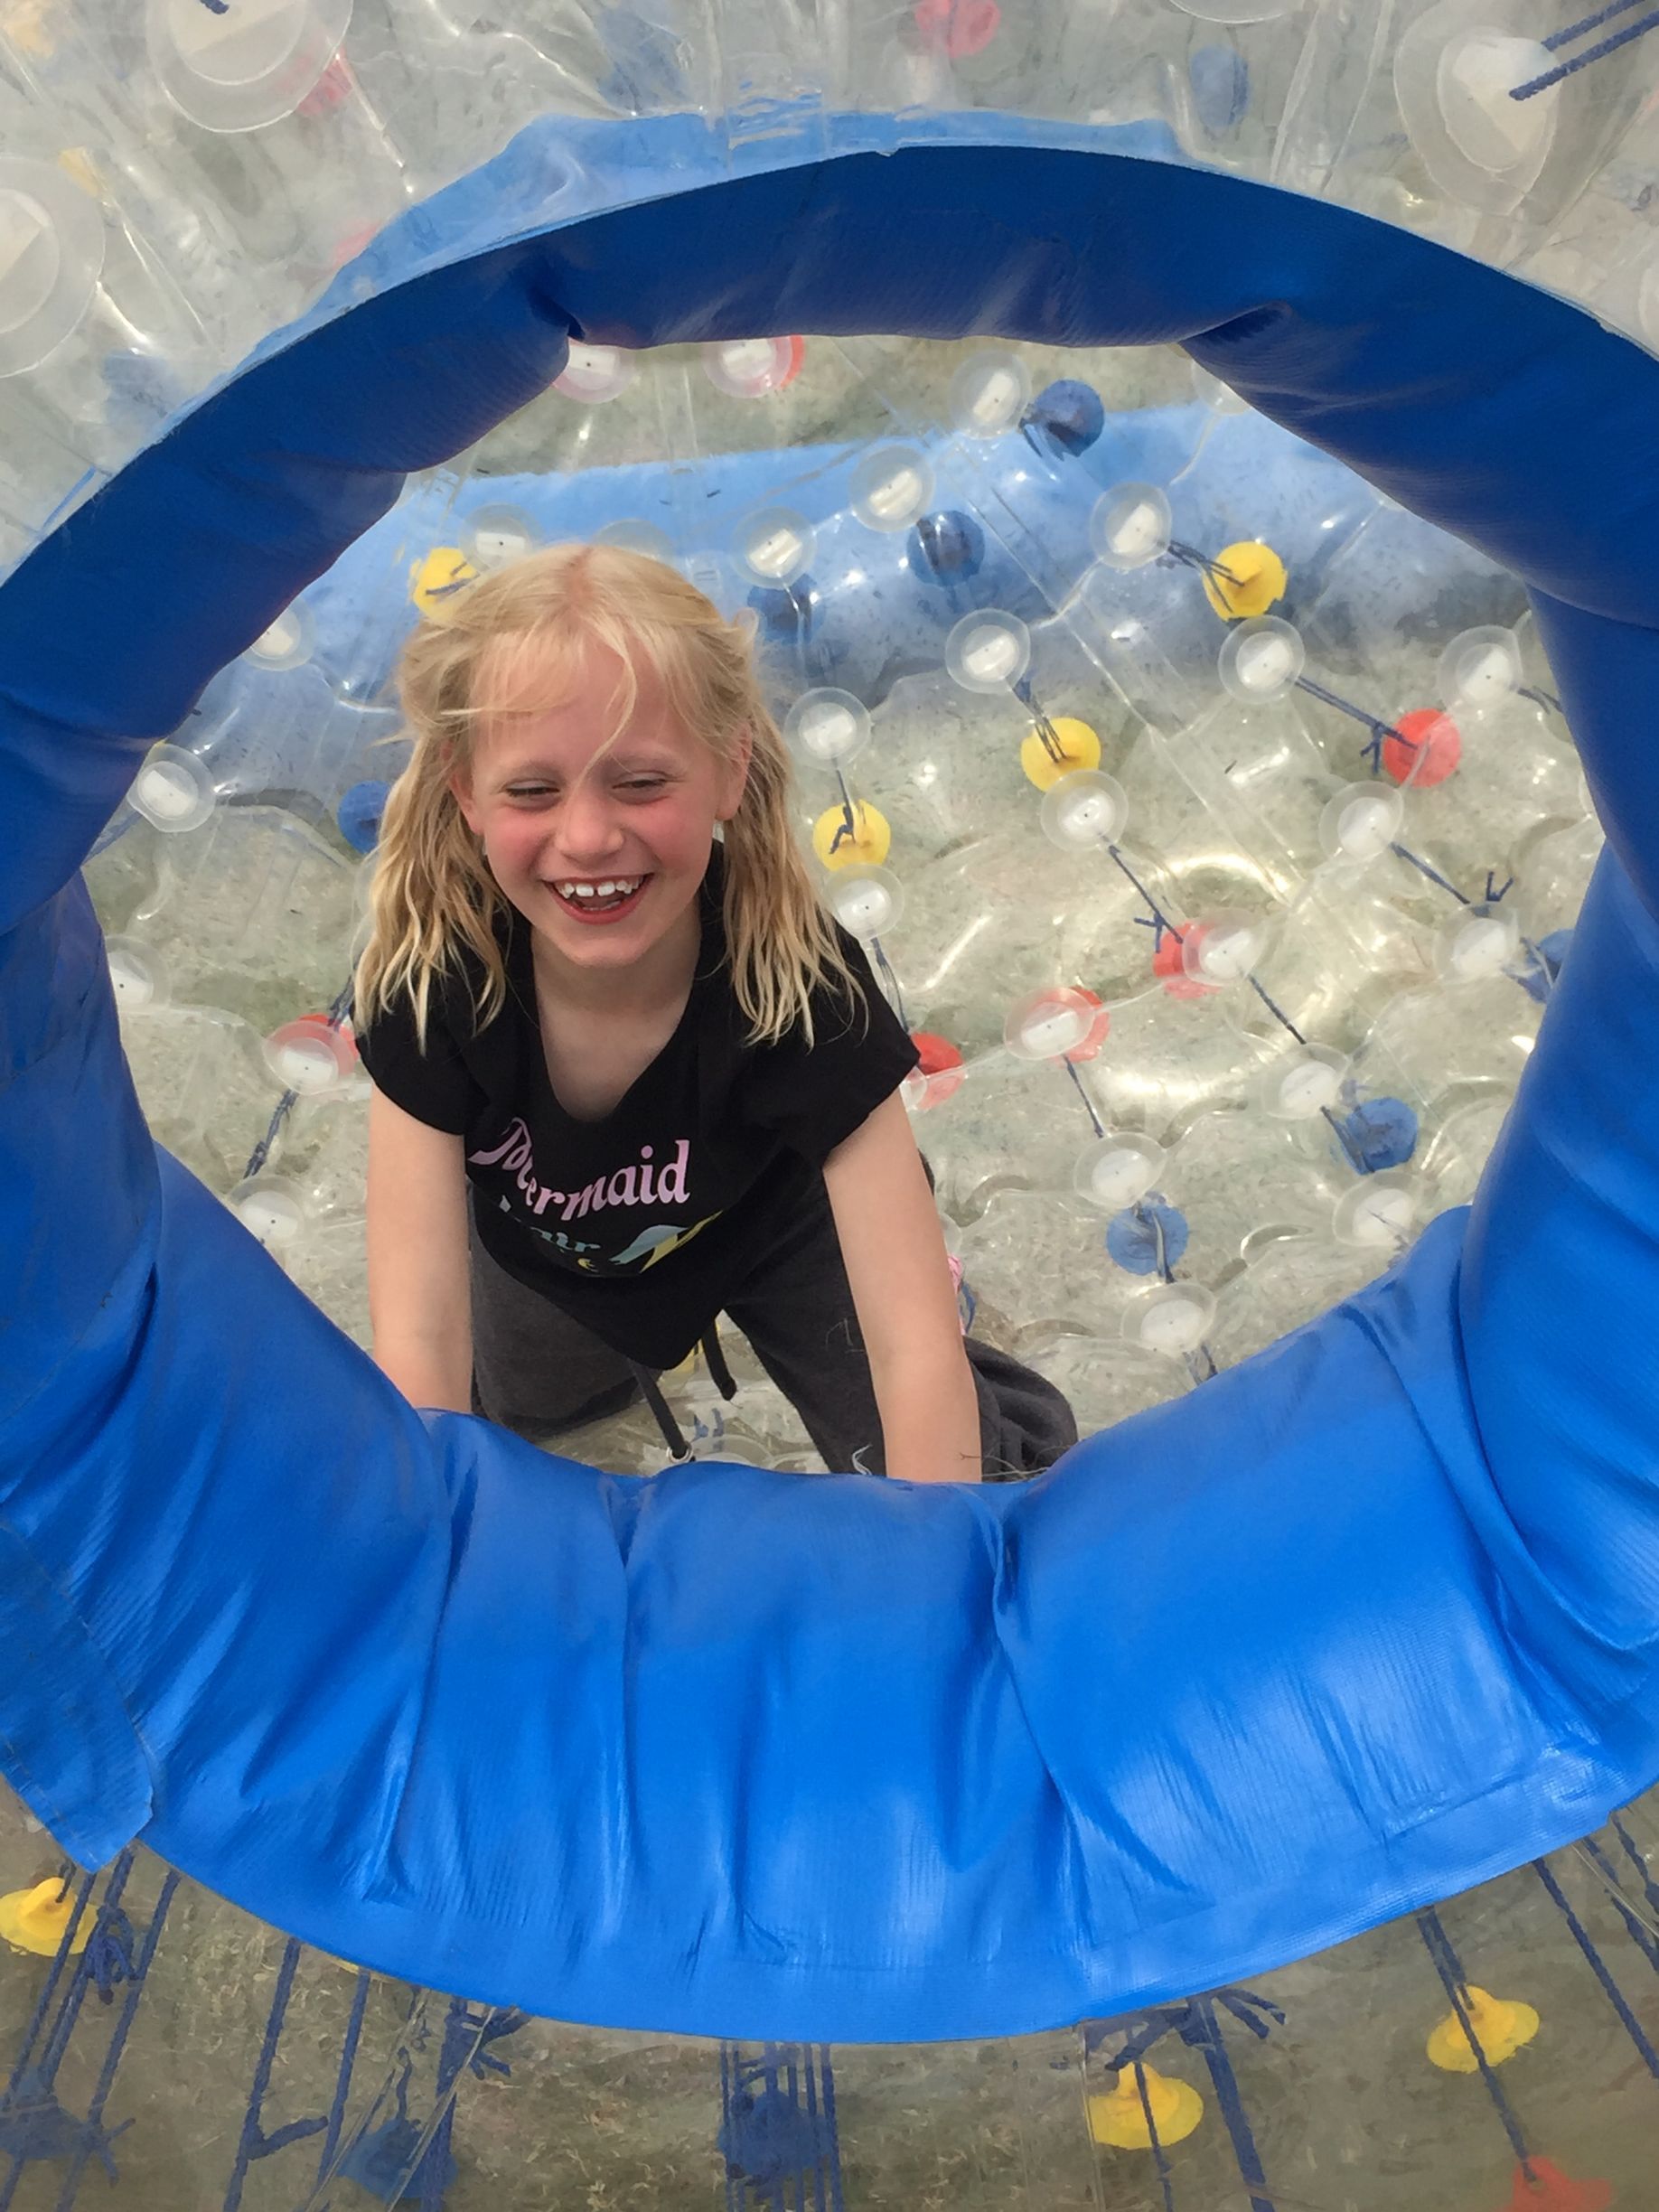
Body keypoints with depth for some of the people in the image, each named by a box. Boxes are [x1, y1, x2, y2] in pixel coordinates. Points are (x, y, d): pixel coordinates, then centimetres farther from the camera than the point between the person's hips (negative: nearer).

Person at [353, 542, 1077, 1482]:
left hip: (770, 1220, -1)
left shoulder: (800, 980, -39)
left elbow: (917, 1348, -42)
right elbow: (418, 1342, -37)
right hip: (542, 1253, 2)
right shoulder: (427, 978, -36)